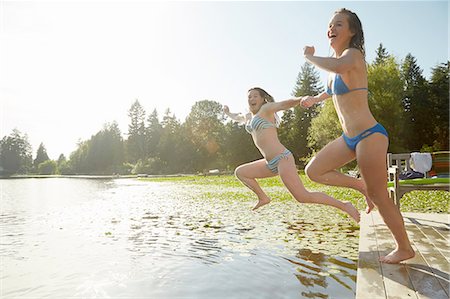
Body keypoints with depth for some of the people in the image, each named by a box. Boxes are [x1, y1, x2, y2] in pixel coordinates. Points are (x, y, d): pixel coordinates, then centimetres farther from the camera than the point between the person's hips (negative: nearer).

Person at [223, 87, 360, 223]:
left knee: (304, 198, -16)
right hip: (271, 164, 8)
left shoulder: (266, 108, -1)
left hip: (282, 159, -8)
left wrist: (302, 99, -40)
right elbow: (237, 118, 45)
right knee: (239, 172, 16)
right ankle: (263, 198, 19)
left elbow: (286, 104, -21)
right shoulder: (249, 117, 20)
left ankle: (344, 205, -1)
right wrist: (228, 112, 61)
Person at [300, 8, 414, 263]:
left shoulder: (353, 54, -13)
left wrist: (310, 56, -23)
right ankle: (362, 186, 17)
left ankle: (405, 248, 22)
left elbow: (339, 67, -40)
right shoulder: (339, 59, 13)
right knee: (314, 171, 5)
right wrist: (315, 99, 34)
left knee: (379, 197, 1)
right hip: (349, 138, 9)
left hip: (369, 136, -8)